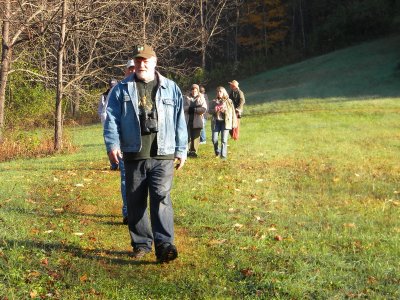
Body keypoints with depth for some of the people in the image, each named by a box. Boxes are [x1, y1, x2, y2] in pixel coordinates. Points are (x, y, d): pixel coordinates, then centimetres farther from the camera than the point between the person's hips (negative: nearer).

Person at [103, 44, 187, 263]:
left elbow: (179, 122, 10)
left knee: (161, 198, -12)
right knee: (135, 202, 8)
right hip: (133, 156, 2)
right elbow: (112, 119, 2)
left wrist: (181, 150, 7)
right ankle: (141, 243, 20)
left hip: (162, 156, -1)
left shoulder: (171, 89, 9)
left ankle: (164, 245, -13)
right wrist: (112, 143, -12)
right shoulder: (122, 90, 8)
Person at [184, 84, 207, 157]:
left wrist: (193, 109, -13)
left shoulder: (201, 98, 7)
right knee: (188, 136, -2)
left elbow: (204, 109, -7)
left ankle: (194, 151, 7)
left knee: (196, 137, 2)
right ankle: (187, 151, 3)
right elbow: (183, 107, -2)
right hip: (188, 120, 1)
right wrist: (193, 108, -15)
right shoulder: (187, 98, 10)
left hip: (197, 121, -1)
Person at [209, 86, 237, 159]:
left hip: (225, 122, -2)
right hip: (216, 122, 2)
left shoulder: (229, 101, 5)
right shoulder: (213, 102, 11)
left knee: (224, 140, -8)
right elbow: (209, 111, 7)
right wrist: (214, 110, -11)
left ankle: (223, 155, 1)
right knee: (214, 139, -3)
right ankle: (217, 153, 21)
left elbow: (232, 112, 5)